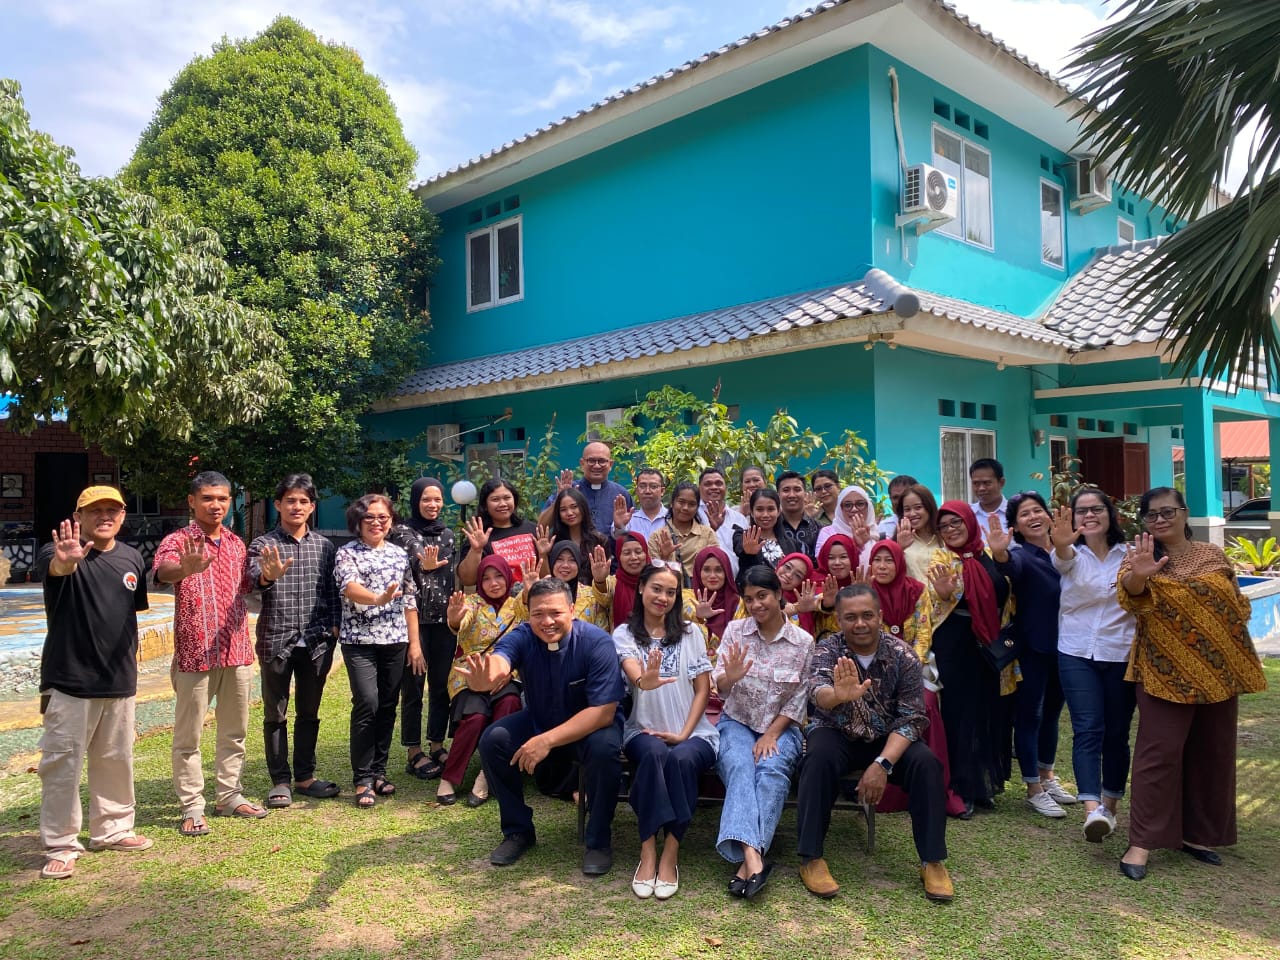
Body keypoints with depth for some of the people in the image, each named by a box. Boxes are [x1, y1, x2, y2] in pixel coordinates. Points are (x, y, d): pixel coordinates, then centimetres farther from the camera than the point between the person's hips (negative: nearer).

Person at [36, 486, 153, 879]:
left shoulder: (131, 558, 4)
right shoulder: (60, 553, -12)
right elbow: (52, 568, -37)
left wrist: (129, 654, 12)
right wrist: (65, 562, -61)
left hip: (120, 681, 5)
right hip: (69, 680, -5)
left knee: (116, 760, 16)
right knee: (62, 763, 2)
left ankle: (112, 830, 32)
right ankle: (61, 846, 14)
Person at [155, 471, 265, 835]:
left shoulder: (236, 543, 10)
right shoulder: (178, 541, -7)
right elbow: (163, 571, -32)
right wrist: (186, 569, -51)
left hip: (237, 651, 6)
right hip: (194, 653, -5)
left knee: (234, 732, 13)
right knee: (188, 736, 4)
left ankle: (229, 796, 26)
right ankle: (192, 807, 13)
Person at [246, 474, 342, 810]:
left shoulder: (324, 546, 7)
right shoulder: (263, 545, -2)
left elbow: (332, 591, 10)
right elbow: (254, 579, -20)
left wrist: (333, 627, 1)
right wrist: (268, 576, -42)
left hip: (316, 642, 3)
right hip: (276, 640, -2)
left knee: (309, 713, 12)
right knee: (276, 714, 8)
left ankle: (305, 776, 25)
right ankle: (280, 780, 19)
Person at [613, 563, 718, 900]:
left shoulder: (691, 633, 9)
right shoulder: (624, 634, 4)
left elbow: (703, 689, 5)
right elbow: (632, 672, -18)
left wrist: (684, 733, -9)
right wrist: (644, 681, -44)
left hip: (692, 732, 1)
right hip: (645, 731, -1)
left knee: (681, 758, -33)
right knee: (654, 754, -35)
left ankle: (670, 855, -21)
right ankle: (648, 852, -25)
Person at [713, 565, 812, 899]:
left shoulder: (803, 642, -2)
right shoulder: (735, 630, -1)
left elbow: (798, 700, 0)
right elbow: (718, 686, -6)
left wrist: (771, 736, -13)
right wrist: (729, 678, -30)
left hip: (781, 727, 0)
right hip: (737, 723, 0)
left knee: (772, 769, -32)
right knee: (740, 767, -32)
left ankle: (747, 861, -39)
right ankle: (752, 857, -47)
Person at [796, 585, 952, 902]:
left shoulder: (902, 655, -11)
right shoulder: (828, 648, -14)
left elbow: (912, 718, -15)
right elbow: (818, 693, -34)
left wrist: (882, 763, -29)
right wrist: (839, 695, -59)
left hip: (888, 739, 1)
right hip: (837, 734, -1)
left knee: (927, 764, -26)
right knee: (819, 758, -32)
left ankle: (933, 861, -10)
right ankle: (811, 858, -21)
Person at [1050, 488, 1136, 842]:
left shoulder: (1129, 555, 2)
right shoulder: (1072, 555, -2)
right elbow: (1063, 559, -29)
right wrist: (1061, 544, -51)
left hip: (1122, 656, 2)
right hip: (1077, 654, -1)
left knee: (1117, 733, 9)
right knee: (1087, 730, -12)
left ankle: (1110, 804, 24)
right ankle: (1092, 808, -19)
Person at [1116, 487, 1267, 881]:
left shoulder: (1213, 556, 7)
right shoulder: (1142, 558, -6)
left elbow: (1238, 605, 17)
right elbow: (1131, 596, -27)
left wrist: (1240, 660, 1)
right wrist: (1138, 576, -50)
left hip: (1218, 673, 5)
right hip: (1166, 673, -5)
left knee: (1212, 756, 11)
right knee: (1159, 754, -6)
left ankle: (1197, 834, 26)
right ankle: (1141, 843, -2)